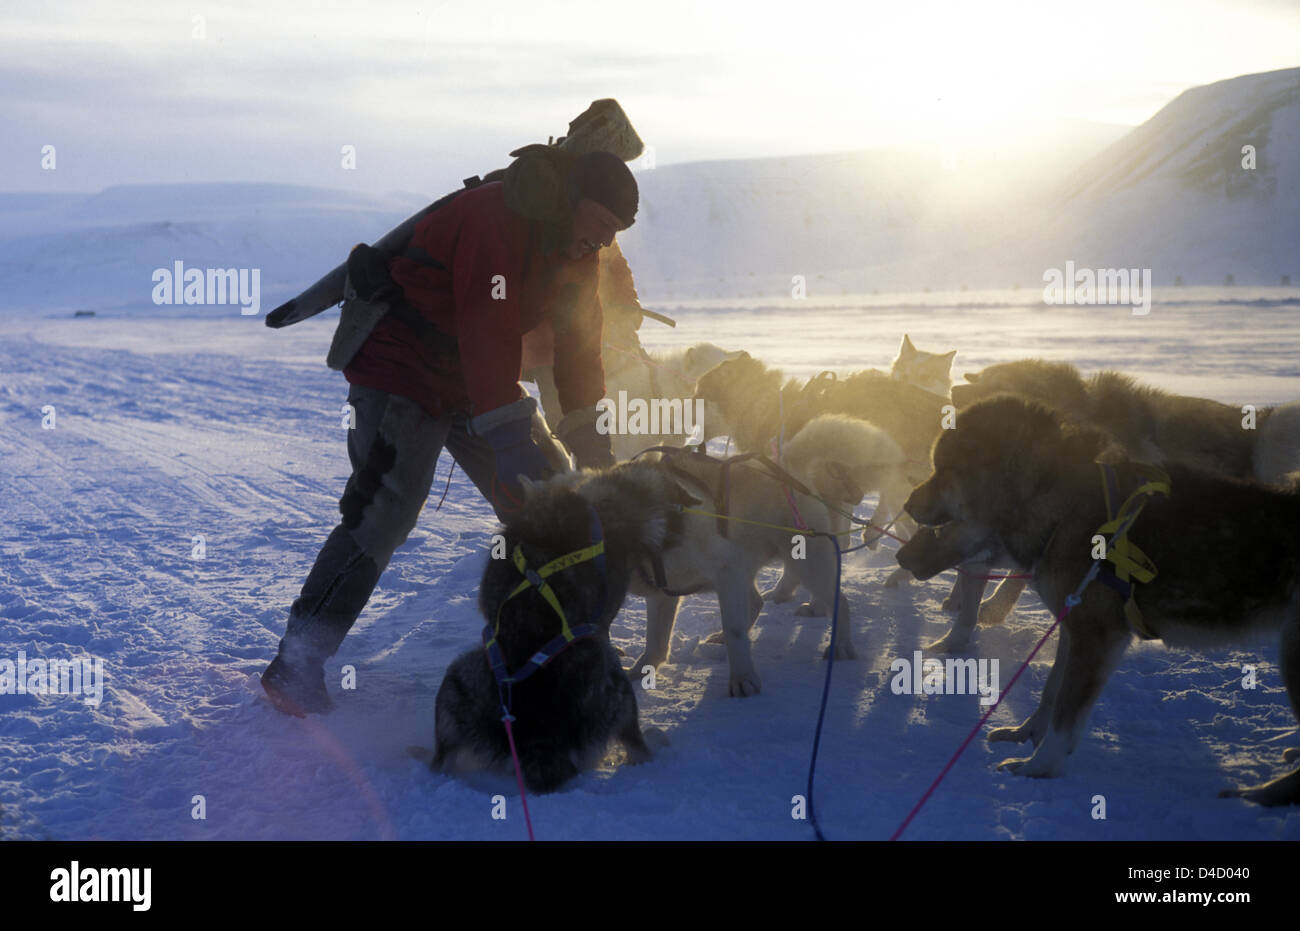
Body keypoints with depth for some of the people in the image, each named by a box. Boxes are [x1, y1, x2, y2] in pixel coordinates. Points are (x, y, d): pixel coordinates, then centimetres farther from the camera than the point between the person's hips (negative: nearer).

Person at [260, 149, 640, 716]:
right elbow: (488, 341, -34)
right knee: (383, 513, -18)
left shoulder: (576, 252, 2)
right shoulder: (492, 222, -27)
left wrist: (589, 440, -2)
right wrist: (513, 442, -37)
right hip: (400, 372, -9)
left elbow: (579, 346, 5)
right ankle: (296, 666, -14)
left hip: (475, 383, 9)